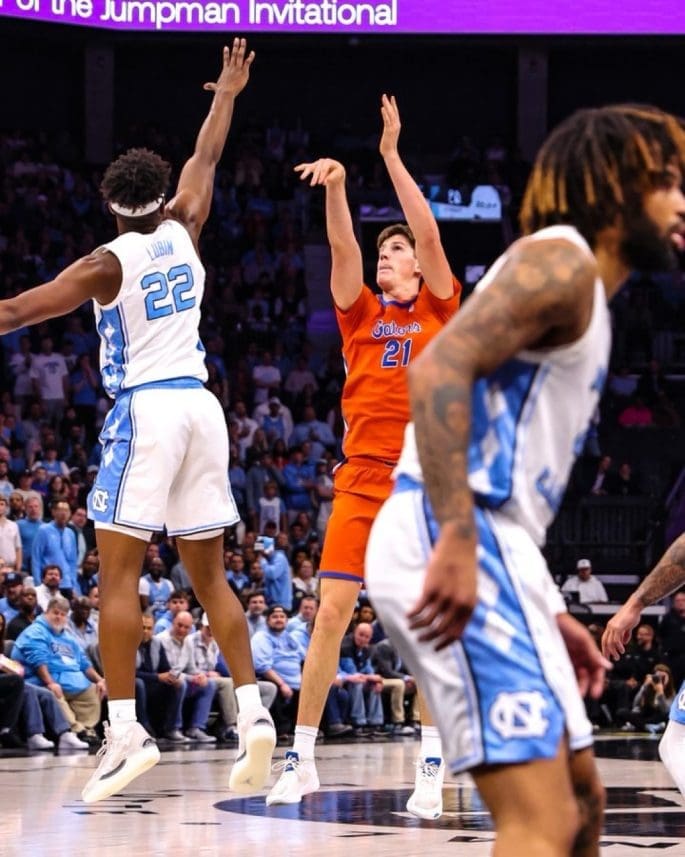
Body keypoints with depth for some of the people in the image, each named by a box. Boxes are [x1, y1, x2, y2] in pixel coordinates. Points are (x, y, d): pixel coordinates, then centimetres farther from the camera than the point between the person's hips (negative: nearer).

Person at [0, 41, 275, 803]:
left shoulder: (108, 264, -7)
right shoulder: (182, 232, 8)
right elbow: (205, 158, 25)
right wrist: (227, 94, 40)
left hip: (144, 412, -6)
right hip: (200, 406, 6)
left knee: (118, 572, -6)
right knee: (209, 574, 12)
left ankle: (126, 731, -16)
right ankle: (253, 712, 3)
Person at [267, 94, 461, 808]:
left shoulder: (438, 309, 8)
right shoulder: (360, 312, 13)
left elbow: (429, 233, -3)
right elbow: (342, 246, -2)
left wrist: (392, 155, -5)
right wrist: (334, 185, -19)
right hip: (361, 478, 1)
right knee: (331, 610, -7)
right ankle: (301, 759, -4)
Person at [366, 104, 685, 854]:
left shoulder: (582, 292, 26)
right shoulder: (562, 261, -5)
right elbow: (440, 368, -21)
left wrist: (548, 613, 25)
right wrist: (456, 539, -29)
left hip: (484, 551, 11)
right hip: (456, 548, -11)